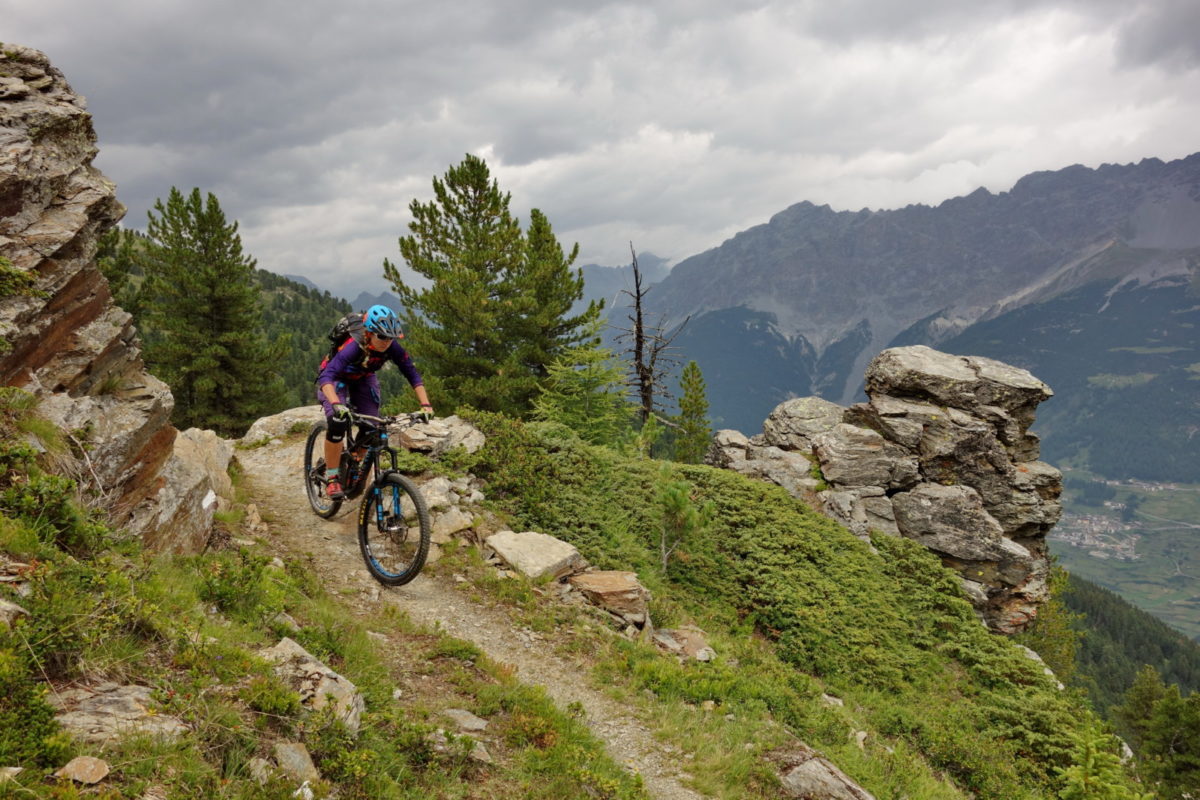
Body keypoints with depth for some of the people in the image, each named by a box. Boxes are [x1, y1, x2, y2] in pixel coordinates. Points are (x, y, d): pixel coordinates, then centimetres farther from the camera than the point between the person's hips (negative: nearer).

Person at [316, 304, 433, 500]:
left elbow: (413, 375, -21)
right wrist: (336, 404, -64)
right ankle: (332, 478, -13)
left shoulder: (392, 348, -26)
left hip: (363, 381, 5)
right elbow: (326, 376, -48)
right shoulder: (354, 347, -39)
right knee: (338, 423, -29)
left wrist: (426, 404, -33)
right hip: (337, 380, -4)